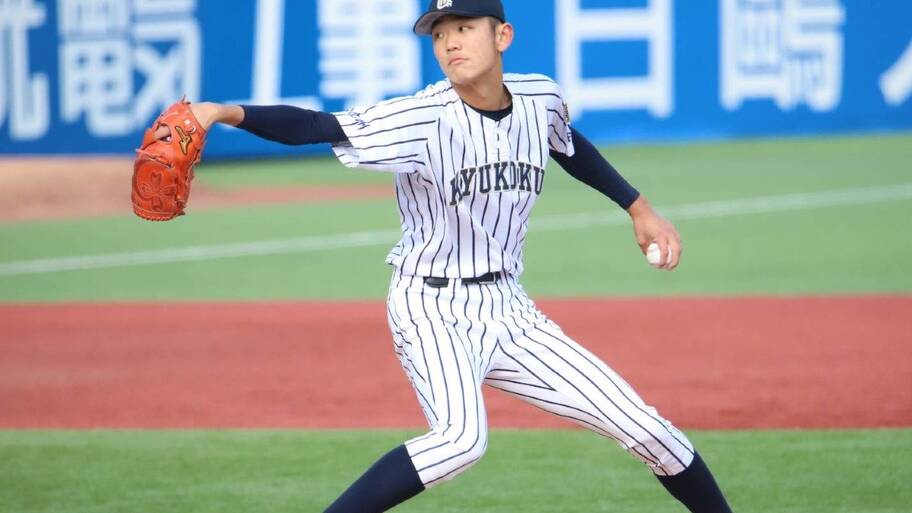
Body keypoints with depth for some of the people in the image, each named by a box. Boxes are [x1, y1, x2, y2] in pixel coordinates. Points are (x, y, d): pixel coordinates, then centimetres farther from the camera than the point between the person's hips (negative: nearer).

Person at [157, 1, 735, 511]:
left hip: (507, 308, 5)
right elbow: (314, 126, -30)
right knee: (462, 437, -34)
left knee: (643, 426, 4)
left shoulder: (540, 98, -2)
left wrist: (639, 209, 22)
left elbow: (570, 146, 22)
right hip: (432, 307, -5)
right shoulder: (420, 118, -19)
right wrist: (226, 112, -45)